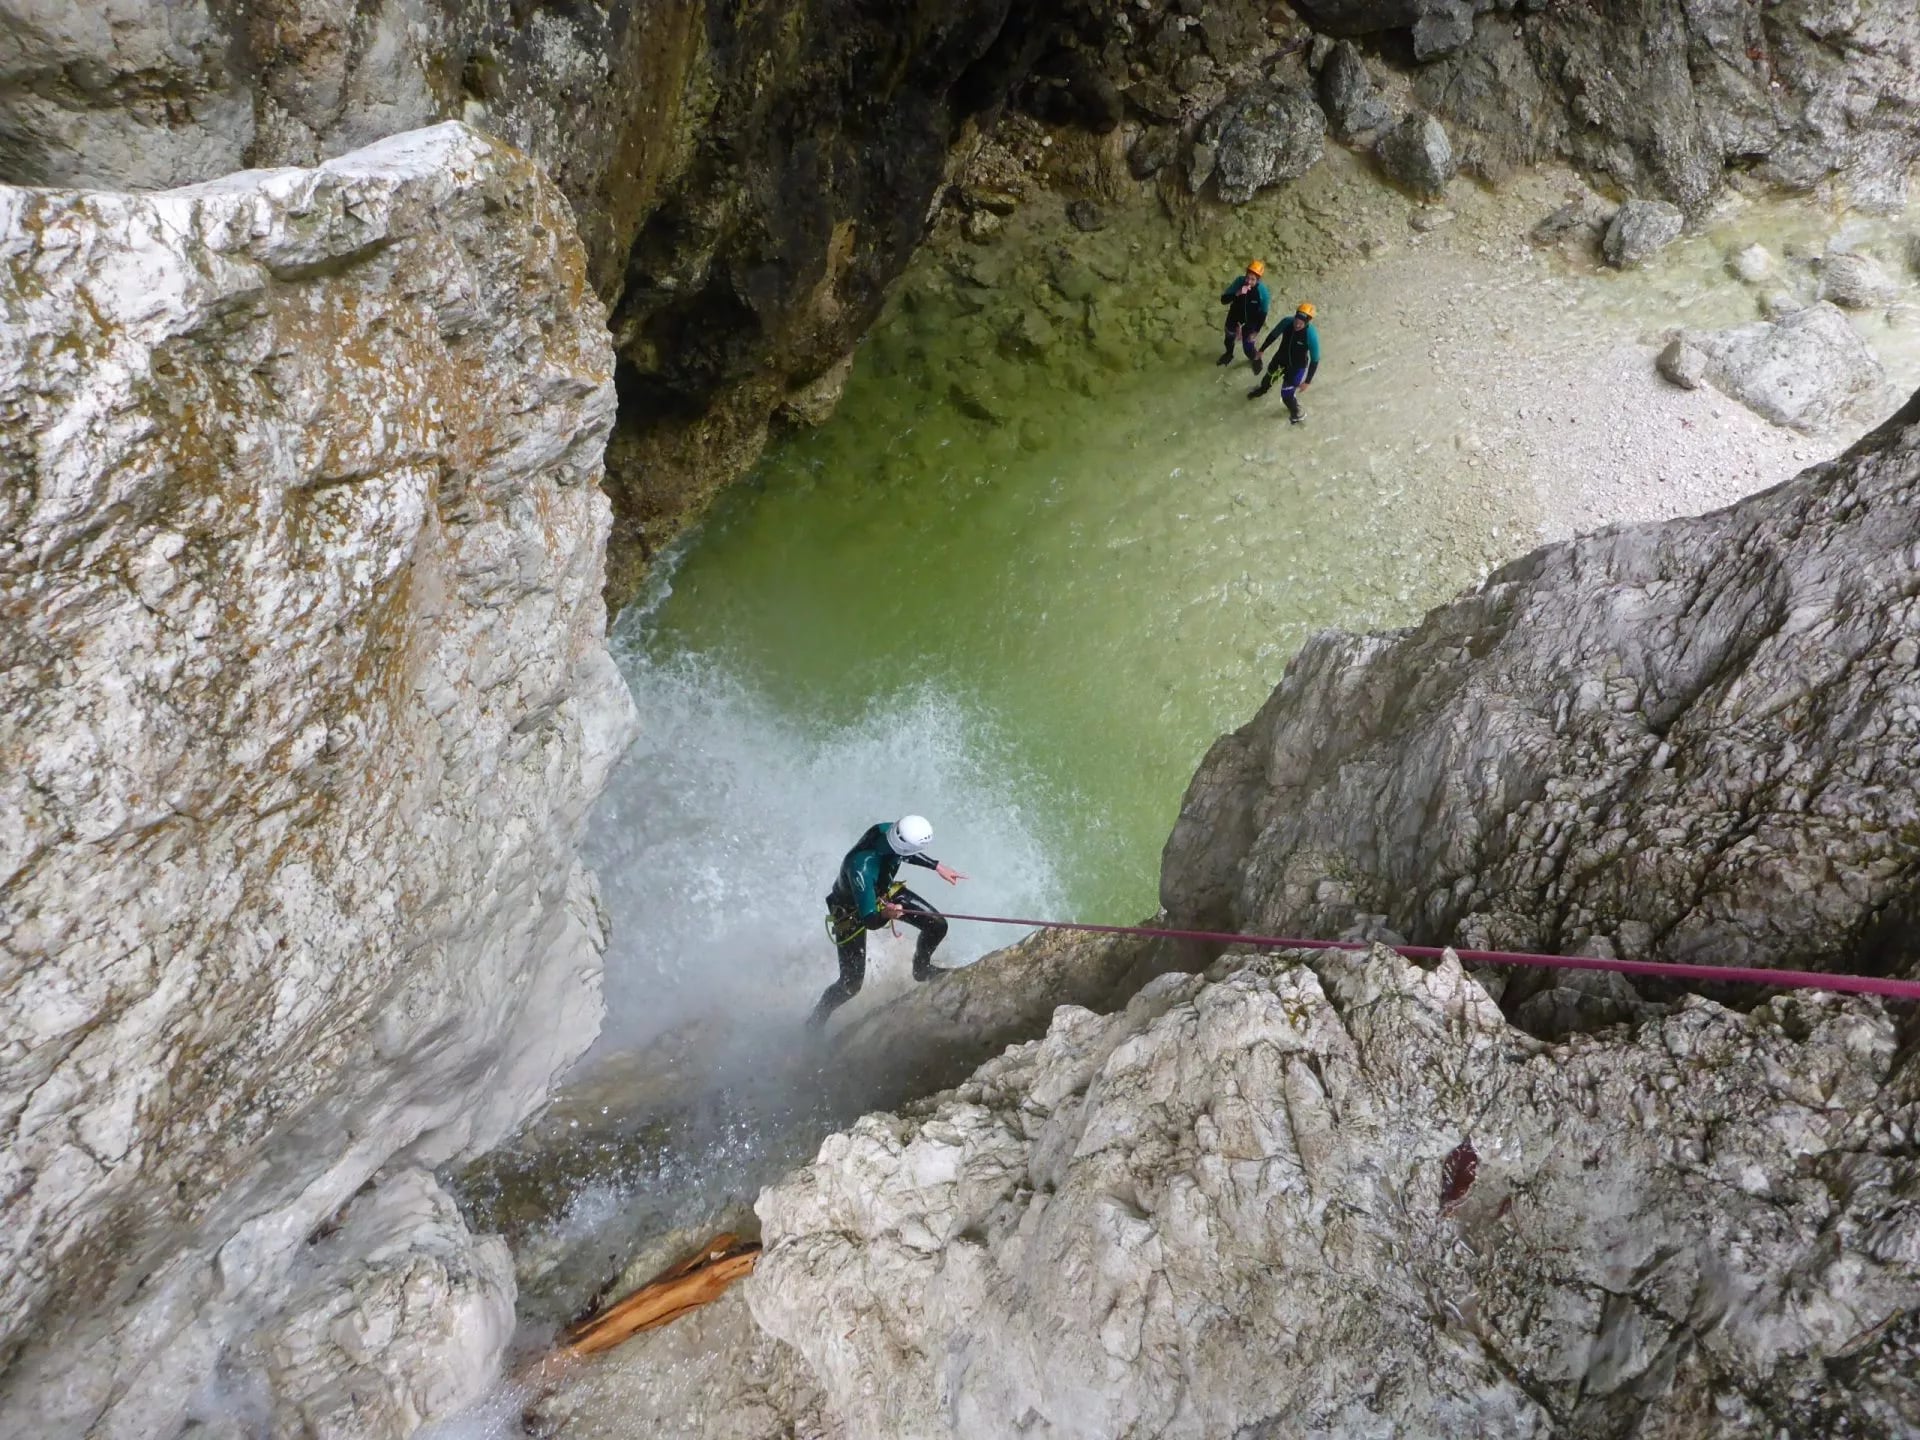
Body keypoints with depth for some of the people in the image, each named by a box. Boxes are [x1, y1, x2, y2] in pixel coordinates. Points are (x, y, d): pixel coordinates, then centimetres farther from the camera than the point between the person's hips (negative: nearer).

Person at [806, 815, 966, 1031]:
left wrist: (938, 867, 3)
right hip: (853, 912, -6)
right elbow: (868, 920, -40)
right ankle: (817, 1019, 31)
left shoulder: (888, 830, -28)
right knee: (851, 984, 0)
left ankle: (922, 969, 32)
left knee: (937, 925, -1)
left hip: (884, 891, 6)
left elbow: (904, 852, 0)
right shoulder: (861, 867, -47)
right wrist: (884, 915, -61)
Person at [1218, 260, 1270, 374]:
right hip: (1234, 318, 3)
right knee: (1229, 340, 28)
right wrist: (1237, 294, -44)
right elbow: (1223, 300, -26)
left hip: (1250, 322, -3)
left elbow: (1263, 312, -17)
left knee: (1248, 348, 8)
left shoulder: (1261, 290, -31)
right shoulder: (1240, 281, -28)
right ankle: (1228, 354, 64)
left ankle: (1256, 359, 46)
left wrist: (1256, 331, -13)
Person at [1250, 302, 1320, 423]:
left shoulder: (1311, 335, -37)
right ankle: (1262, 389, 70)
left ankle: (1296, 413, 36)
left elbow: (1315, 360, -24)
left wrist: (1307, 381, -20)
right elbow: (1273, 335, -4)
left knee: (1286, 395, 1)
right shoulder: (1287, 323, -26)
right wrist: (1262, 349, 10)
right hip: (1281, 359, 5)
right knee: (1269, 376, 32)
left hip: (1297, 367, -5)